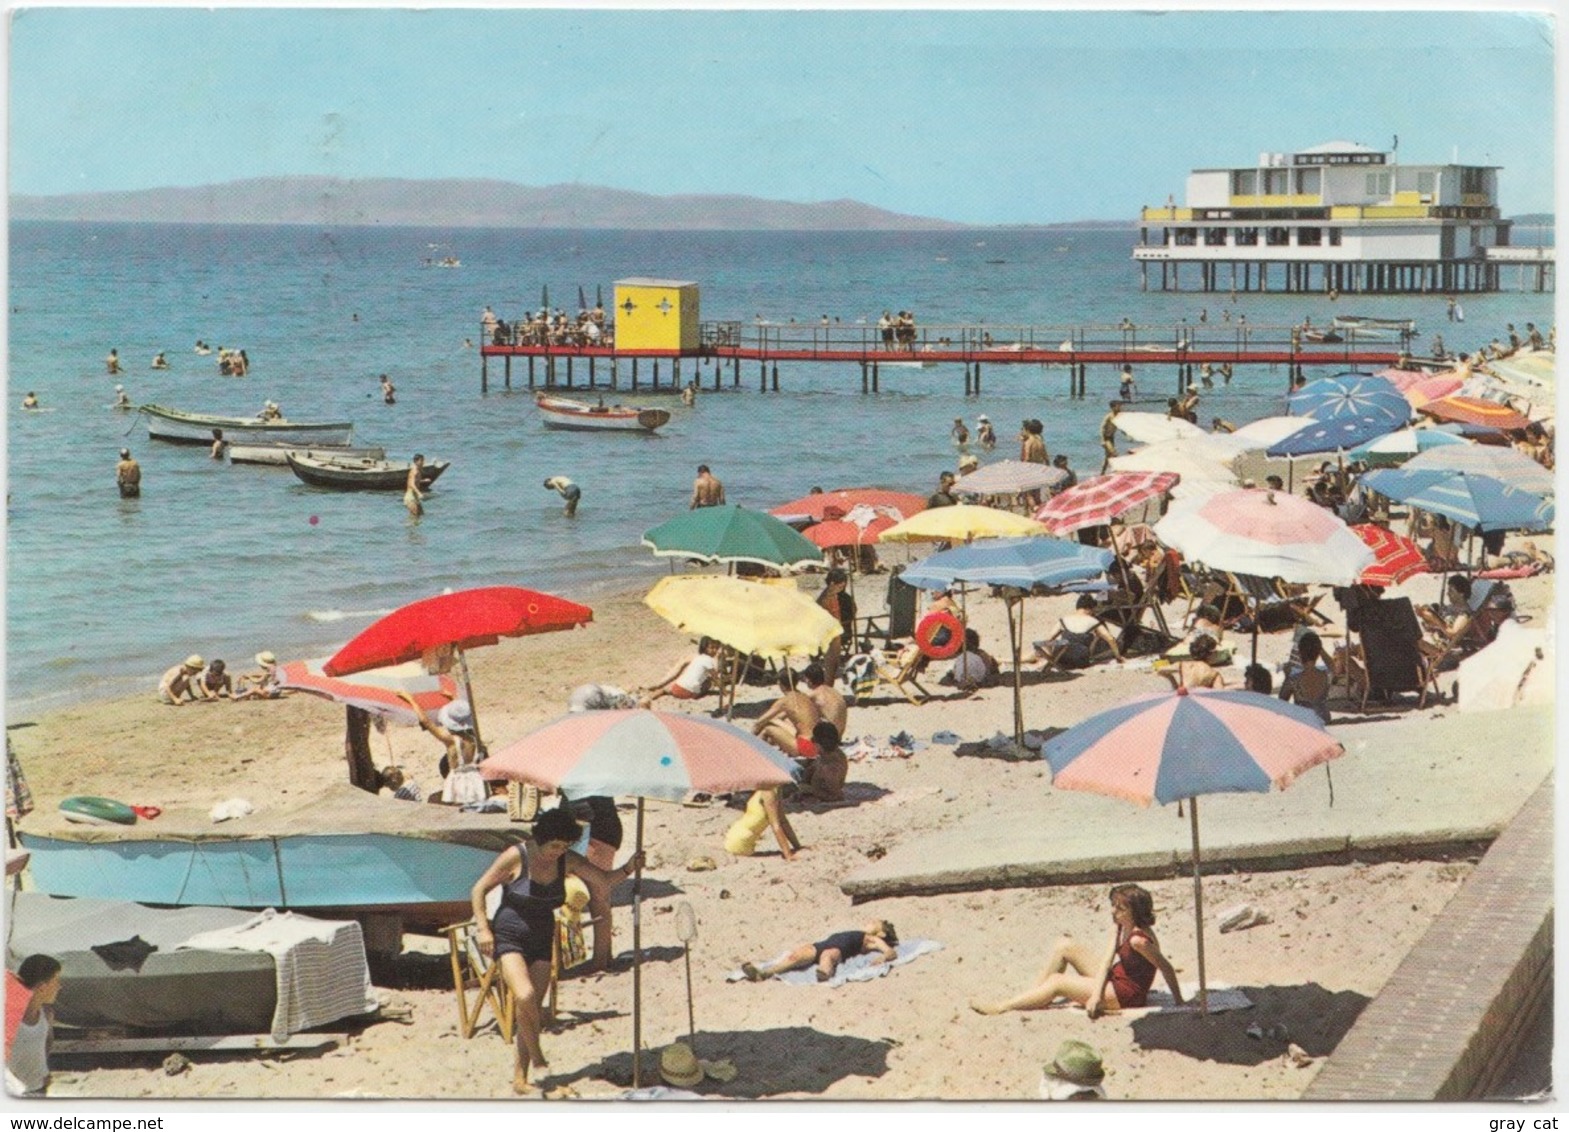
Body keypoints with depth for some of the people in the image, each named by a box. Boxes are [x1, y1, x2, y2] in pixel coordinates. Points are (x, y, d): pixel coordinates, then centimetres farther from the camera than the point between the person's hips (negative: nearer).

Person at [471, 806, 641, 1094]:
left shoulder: (567, 861, -3)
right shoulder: (515, 857, -16)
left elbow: (605, 879, -3)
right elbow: (479, 890, -8)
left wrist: (628, 869, -22)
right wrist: (483, 928, -14)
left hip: (542, 940, 5)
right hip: (509, 937, -5)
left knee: (533, 1008, 4)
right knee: (525, 996, -26)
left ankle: (520, 1076, 14)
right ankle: (535, 1054, -4)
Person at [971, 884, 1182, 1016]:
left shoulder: (1138, 939, -27)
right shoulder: (1119, 927, 0)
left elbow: (1166, 967, -24)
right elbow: (1108, 960, -7)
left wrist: (1179, 1003, -19)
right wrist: (1096, 994, -19)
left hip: (1126, 996, -10)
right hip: (1113, 981, 10)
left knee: (1057, 982, -14)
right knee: (1065, 945, 6)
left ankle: (1001, 1007, -7)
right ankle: (1031, 998, 7)